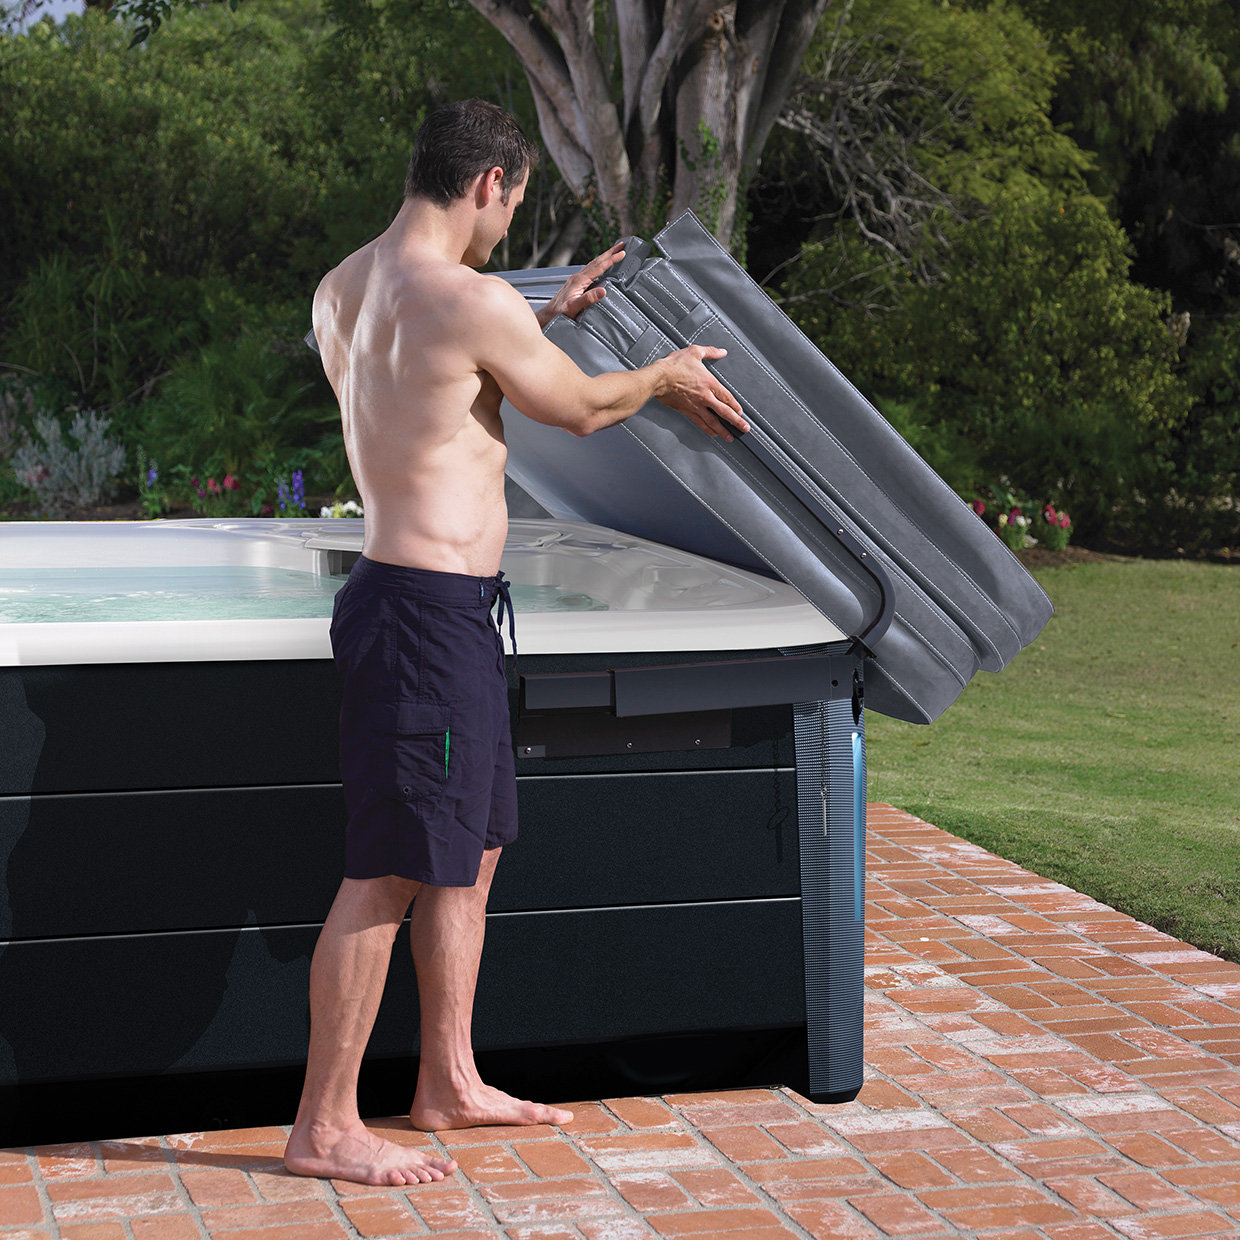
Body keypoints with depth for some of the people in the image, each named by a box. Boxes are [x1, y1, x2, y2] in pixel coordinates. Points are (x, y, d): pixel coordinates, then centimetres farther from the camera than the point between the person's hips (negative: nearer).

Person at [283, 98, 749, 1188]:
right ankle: (325, 1130, 2)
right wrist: (667, 374, 18)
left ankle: (450, 1082, 28)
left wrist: (547, 316, 36)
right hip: (431, 606, -10)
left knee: (472, 846, 18)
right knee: (390, 874, -5)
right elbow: (581, 409, -1)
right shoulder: (474, 300, -16)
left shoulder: (346, 288, 11)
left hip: (430, 603, 10)